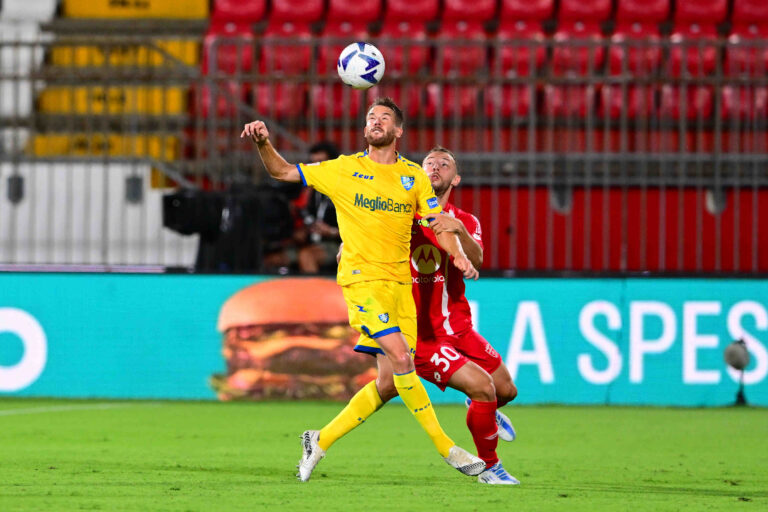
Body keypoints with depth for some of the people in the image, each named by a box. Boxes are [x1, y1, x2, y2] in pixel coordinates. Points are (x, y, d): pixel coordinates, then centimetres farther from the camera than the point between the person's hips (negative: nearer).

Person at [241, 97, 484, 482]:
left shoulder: (414, 176, 10)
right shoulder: (344, 170, 4)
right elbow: (282, 172, 8)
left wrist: (459, 256, -14)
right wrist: (263, 144, -10)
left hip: (400, 282, 5)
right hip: (362, 278, -5)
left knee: (390, 381, 2)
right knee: (400, 358, -20)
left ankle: (321, 440, 16)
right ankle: (446, 448, -12)